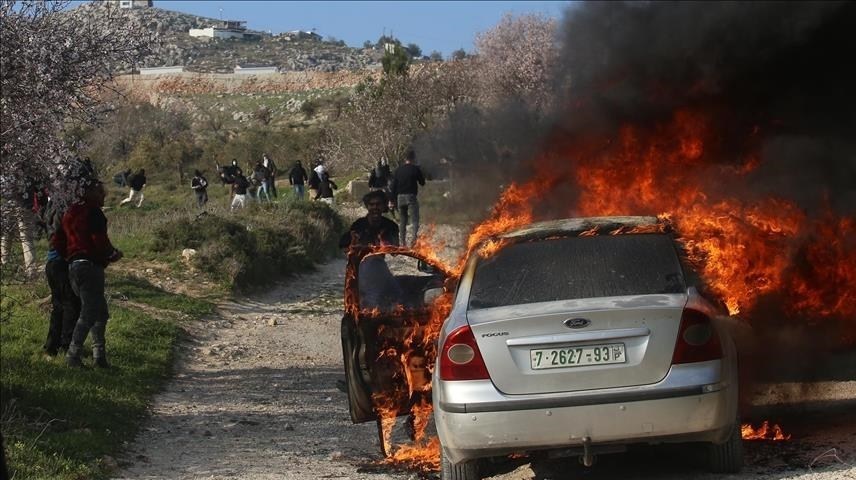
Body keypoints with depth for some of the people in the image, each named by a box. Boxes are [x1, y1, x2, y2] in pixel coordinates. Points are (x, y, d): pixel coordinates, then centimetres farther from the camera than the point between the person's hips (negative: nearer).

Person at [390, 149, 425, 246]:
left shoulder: (398, 170, 7)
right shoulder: (416, 169, -5)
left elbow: (393, 186, 6)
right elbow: (422, 183, 4)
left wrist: (392, 201, 10)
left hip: (400, 197, 4)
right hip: (411, 197, -4)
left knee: (403, 221, 16)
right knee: (414, 220, -7)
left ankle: (403, 242, 17)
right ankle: (413, 237, -28)